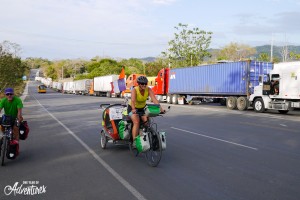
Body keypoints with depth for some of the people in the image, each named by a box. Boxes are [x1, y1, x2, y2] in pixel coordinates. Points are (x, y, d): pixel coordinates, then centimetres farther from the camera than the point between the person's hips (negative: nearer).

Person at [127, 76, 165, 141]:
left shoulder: (148, 90, -17)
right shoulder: (134, 90, -26)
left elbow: (154, 99, -29)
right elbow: (133, 100, -43)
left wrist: (160, 108, -44)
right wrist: (133, 109, -62)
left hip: (142, 108, 4)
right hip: (132, 108, -3)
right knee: (136, 122, -25)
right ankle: (134, 141, -20)